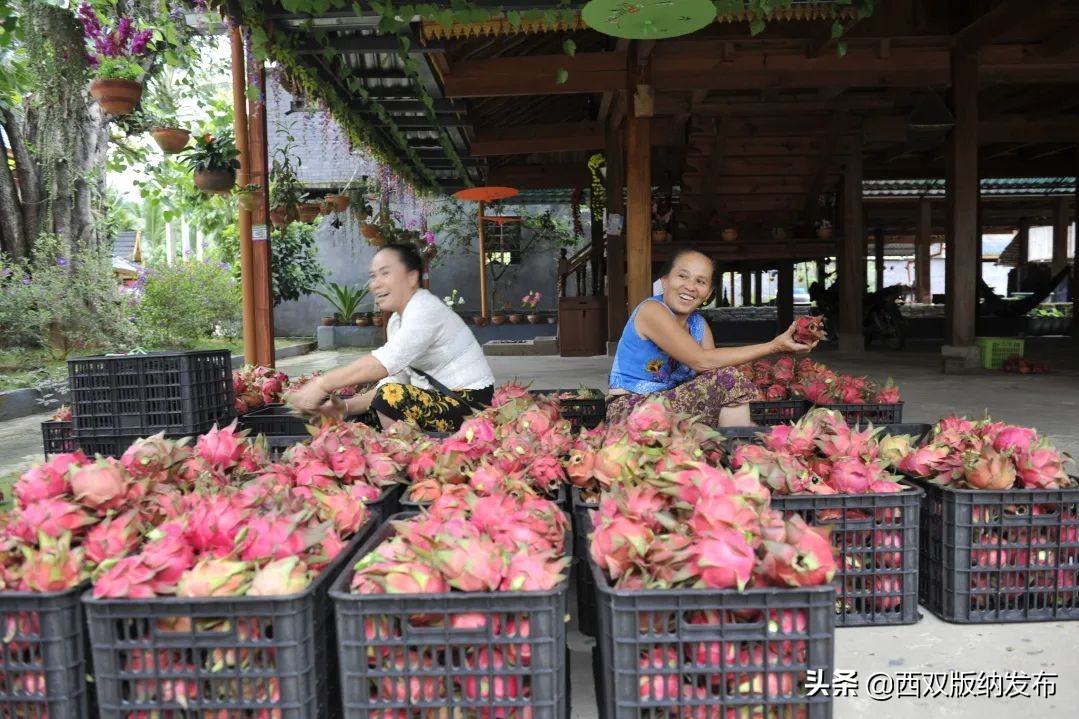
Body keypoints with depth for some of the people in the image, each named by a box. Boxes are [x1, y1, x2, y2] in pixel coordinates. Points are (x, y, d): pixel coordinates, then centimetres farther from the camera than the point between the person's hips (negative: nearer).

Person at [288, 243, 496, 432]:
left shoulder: (426, 310, -17)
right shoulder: (396, 322, 10)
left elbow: (387, 361, -31)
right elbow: (393, 380, 4)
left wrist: (322, 384, -31)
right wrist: (347, 407, -9)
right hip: (442, 400, 9)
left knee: (392, 399, -25)